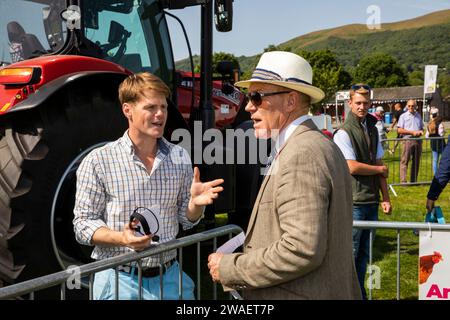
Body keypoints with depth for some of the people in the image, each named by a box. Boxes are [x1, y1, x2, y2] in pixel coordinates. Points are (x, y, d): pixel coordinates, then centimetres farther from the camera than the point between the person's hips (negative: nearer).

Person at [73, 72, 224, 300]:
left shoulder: (180, 157, 2)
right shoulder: (98, 161, -9)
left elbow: (186, 220, 9)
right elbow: (83, 224, -7)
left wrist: (195, 203, -13)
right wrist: (121, 238, -25)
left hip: (169, 276, 4)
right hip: (120, 280, -4)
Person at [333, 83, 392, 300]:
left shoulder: (372, 130, 13)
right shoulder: (344, 133, -9)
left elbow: (379, 164, 14)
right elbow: (352, 167, -16)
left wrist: (386, 198, 8)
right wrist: (380, 169, -1)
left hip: (372, 201, 7)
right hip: (354, 202, -7)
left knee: (364, 253, 15)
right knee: (350, 253, 0)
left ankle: (359, 293, 26)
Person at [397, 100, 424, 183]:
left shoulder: (418, 116, 16)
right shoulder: (403, 116, 2)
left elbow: (421, 128, 24)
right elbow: (399, 130, -5)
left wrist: (421, 131, -2)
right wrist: (412, 132, -13)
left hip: (418, 141, 5)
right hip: (408, 140, -5)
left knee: (416, 161, 7)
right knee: (404, 161, -9)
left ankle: (414, 180, 14)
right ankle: (403, 181, -12)